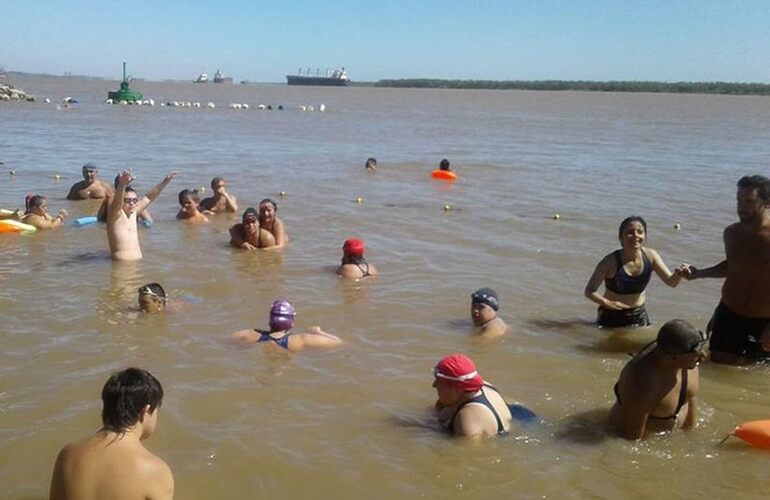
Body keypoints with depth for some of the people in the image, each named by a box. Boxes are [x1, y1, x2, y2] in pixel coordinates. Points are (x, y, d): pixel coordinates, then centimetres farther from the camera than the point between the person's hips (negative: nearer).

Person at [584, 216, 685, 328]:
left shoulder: (650, 255, -10)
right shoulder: (611, 261, -22)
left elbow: (671, 281, -9)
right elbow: (589, 291, -16)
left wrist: (678, 274, -32)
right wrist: (606, 303, -34)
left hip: (639, 315, 4)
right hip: (612, 316, -4)